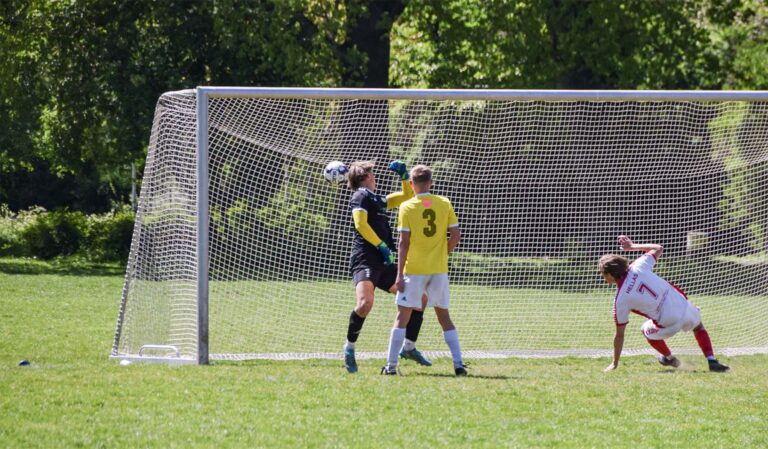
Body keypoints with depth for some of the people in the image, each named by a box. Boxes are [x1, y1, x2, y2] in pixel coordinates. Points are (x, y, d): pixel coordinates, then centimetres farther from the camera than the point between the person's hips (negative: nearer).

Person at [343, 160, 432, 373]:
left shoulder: (378, 200, 24)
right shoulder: (361, 196, 0)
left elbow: (407, 196, 34)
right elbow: (360, 224, -14)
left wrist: (404, 176, 20)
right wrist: (382, 246, -16)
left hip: (384, 263, 9)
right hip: (365, 258, -9)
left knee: (419, 298, 8)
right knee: (365, 303, -30)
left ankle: (409, 347, 15)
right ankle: (349, 348, -12)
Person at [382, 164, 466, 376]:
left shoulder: (407, 207, -6)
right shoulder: (445, 204, 2)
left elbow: (403, 242, -9)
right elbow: (456, 235, 1)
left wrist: (400, 274, -8)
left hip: (414, 270, -3)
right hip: (439, 269, 3)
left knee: (403, 315, 3)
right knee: (444, 315, 12)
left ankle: (391, 365, 0)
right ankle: (458, 364, 5)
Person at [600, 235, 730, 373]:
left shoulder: (620, 300, -10)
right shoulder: (637, 267, -3)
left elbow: (619, 335, -4)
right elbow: (658, 248, 16)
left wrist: (614, 364, 5)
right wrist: (632, 246, 26)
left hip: (669, 325, -4)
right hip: (684, 307, 4)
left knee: (647, 330, 30)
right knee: (698, 327, 36)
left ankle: (669, 358, 47)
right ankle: (712, 361, 21)